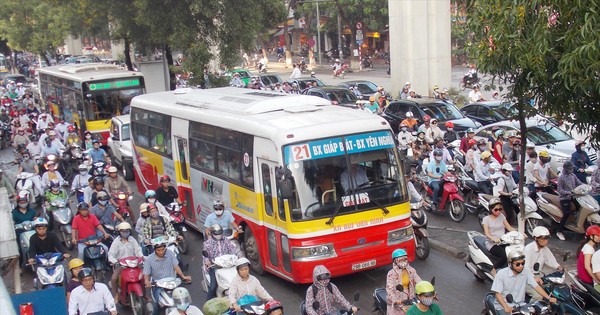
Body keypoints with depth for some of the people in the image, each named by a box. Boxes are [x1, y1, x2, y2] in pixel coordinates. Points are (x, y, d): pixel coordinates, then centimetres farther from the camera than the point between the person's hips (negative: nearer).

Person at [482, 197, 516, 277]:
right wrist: (493, 238, -36)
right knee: (505, 255, -32)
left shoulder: (501, 216, 13)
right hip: (492, 244, -5)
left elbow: (509, 227, 8)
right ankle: (494, 271, -13)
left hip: (503, 242, 5)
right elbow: (487, 233, -14)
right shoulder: (486, 219, -1)